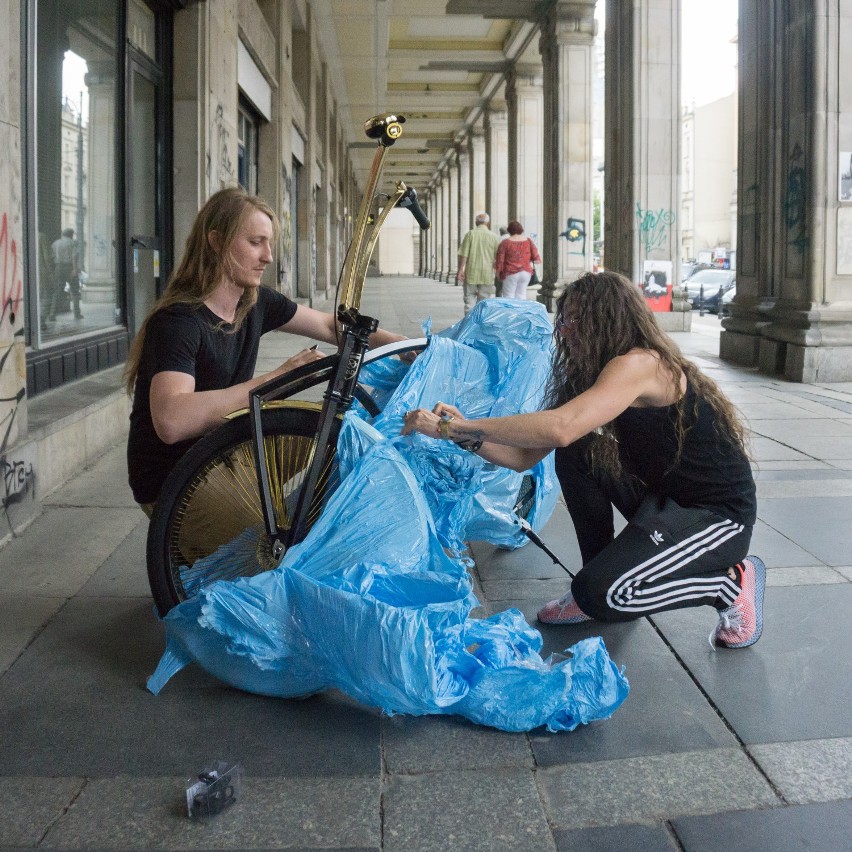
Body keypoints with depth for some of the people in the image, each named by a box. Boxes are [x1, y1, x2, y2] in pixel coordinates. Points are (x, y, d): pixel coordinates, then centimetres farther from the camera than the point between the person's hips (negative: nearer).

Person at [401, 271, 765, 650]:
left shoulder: (642, 363, -22)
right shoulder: (589, 376, 8)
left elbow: (560, 428, -38)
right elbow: (526, 456, 5)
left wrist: (459, 426, -31)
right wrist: (465, 435, -11)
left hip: (719, 515, -9)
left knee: (603, 594, -23)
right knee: (575, 455, -3)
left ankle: (734, 582, -1)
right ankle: (599, 577, 9)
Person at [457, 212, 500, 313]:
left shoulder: (470, 234, -2)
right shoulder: (493, 236, 1)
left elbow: (463, 254, -6)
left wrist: (460, 269, -1)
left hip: (471, 273, -1)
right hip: (487, 274, 1)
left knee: (469, 298, 6)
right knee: (484, 301, 7)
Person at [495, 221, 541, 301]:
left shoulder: (505, 242, -6)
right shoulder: (528, 241, 3)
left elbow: (500, 259, -5)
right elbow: (536, 257, 4)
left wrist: (498, 271, 10)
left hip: (511, 274, -4)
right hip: (526, 272, 4)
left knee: (508, 297, 0)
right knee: (521, 295, 8)